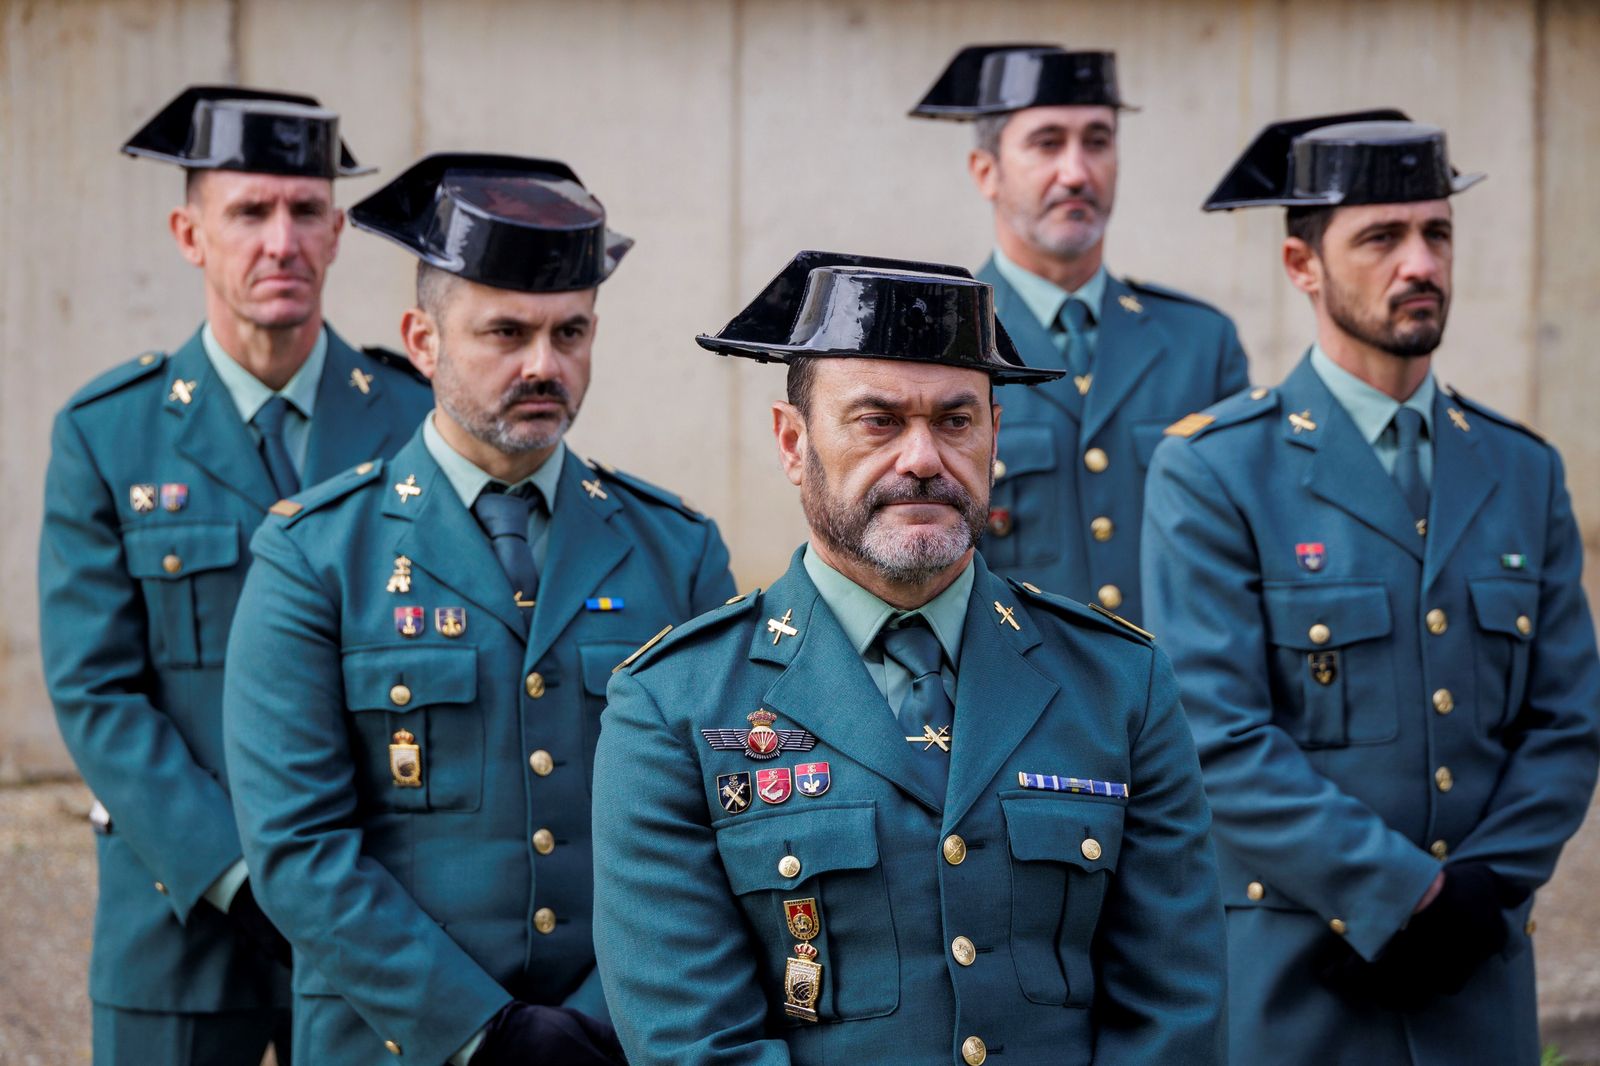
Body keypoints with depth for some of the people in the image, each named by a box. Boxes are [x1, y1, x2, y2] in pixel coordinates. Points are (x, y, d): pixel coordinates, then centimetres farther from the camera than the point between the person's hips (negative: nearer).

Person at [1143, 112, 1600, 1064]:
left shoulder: (1522, 471, 10)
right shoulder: (1214, 471, -6)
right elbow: (1219, 737, -13)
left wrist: (1482, 888, -8)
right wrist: (1408, 894, -16)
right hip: (1289, 986, -4)